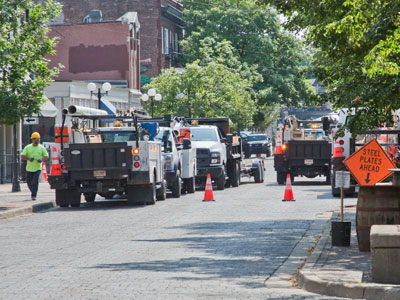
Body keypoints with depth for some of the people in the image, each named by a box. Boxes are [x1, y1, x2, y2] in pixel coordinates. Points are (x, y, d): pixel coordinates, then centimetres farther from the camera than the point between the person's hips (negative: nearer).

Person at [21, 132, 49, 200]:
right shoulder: (27, 147, 4)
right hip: (29, 168, 2)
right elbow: (22, 156, -2)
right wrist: (29, 158, -21)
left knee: (35, 182, -15)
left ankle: (34, 195, -12)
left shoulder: (41, 148, 4)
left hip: (37, 168, -2)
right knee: (29, 182, 11)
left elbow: (46, 157, 5)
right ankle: (33, 192, 36)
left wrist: (42, 159, -17)